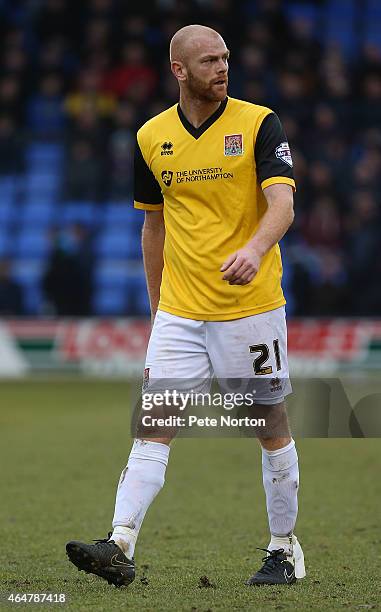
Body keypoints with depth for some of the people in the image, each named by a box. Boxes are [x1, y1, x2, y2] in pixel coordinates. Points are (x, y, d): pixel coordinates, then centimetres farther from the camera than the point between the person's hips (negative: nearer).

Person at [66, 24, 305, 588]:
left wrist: (255, 249, -38)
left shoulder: (258, 124, -5)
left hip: (251, 305, -3)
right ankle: (120, 547, -15)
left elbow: (282, 204, -17)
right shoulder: (151, 138, 7)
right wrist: (157, 306, 17)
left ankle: (284, 550, 19)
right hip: (179, 311, 3)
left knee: (272, 429, 6)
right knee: (153, 428, -7)